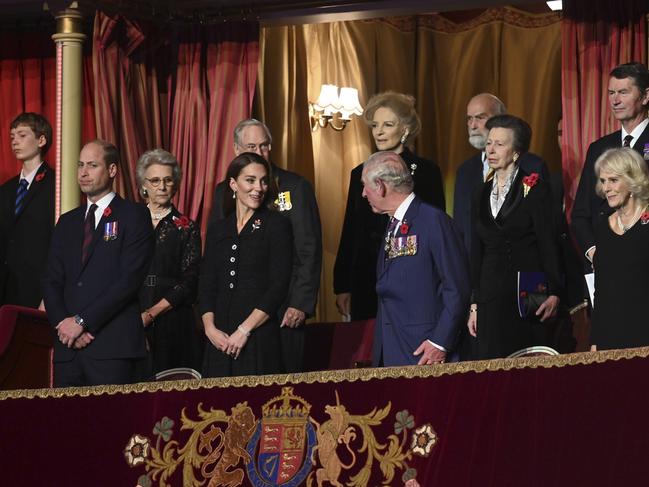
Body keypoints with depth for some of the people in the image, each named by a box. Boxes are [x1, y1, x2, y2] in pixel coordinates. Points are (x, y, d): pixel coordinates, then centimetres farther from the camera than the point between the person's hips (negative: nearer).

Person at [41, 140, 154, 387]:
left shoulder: (134, 215, 2)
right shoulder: (67, 222, 21)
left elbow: (130, 279, -9)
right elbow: (51, 281, 14)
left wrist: (81, 321, -11)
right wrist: (63, 324, -5)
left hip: (112, 347, -5)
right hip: (68, 348, 5)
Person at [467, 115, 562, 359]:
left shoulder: (534, 189, -2)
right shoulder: (482, 194, 14)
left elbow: (548, 243, -7)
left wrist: (553, 293, -15)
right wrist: (474, 304, 12)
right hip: (491, 298, 5)